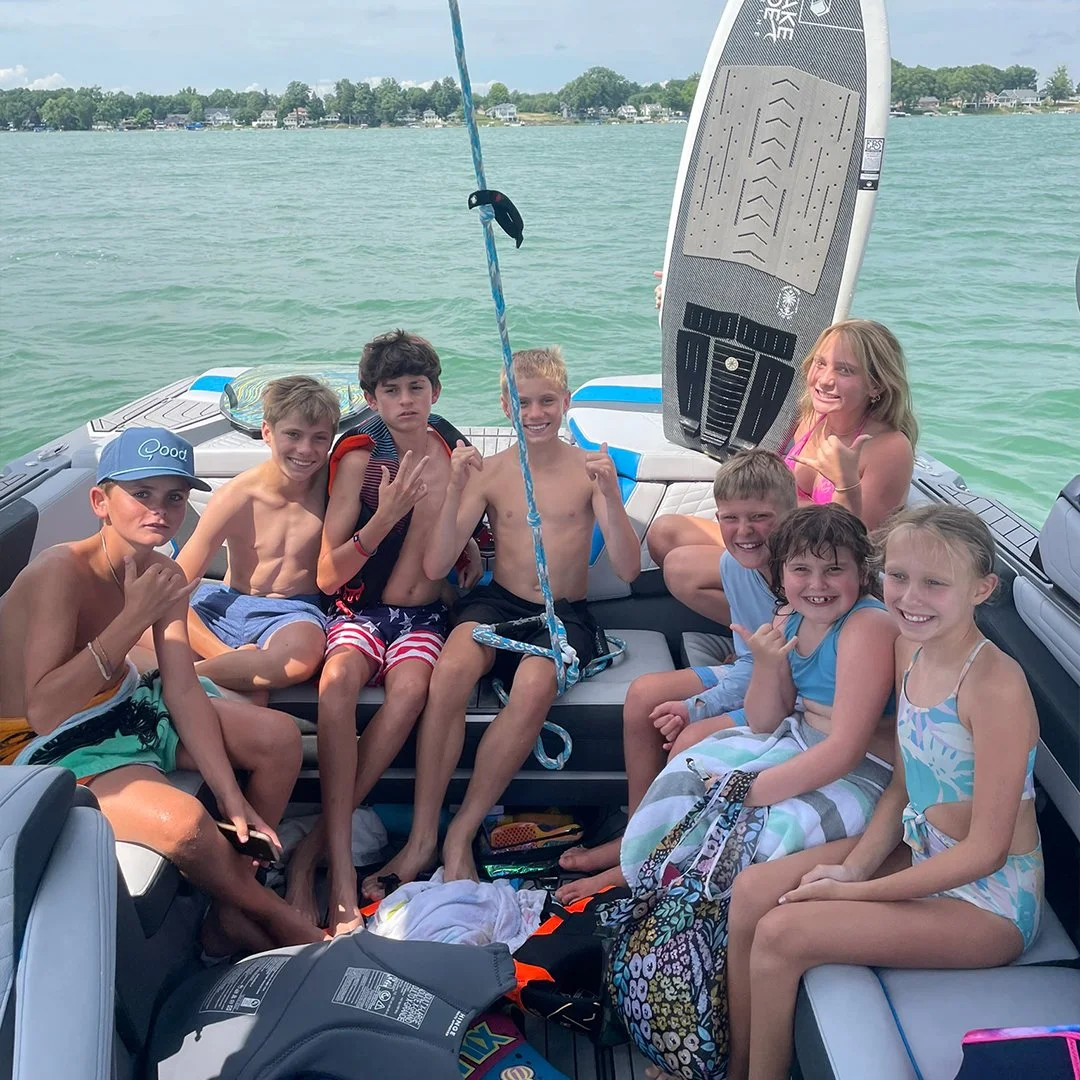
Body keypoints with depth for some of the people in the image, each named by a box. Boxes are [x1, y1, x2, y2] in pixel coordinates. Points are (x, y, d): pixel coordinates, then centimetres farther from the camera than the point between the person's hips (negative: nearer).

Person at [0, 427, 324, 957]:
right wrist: (133, 618, -33)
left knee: (280, 737, 0)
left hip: (123, 705, 8)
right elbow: (42, 710, -33)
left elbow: (183, 693, -6)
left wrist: (231, 796, -13)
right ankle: (285, 924, -2)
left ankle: (230, 912, 7)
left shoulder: (163, 575, -5)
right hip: (49, 747, -8)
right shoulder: (60, 572, -27)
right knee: (184, 819, -31)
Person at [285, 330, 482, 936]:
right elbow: (327, 577, -8)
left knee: (411, 687, -33)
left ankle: (313, 849, -25)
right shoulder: (359, 457, -4)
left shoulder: (454, 452, 7)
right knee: (338, 679, -36)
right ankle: (341, 863, -34)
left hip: (423, 615, 2)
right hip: (360, 610, -2)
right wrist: (384, 518, -20)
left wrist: (469, 541, 4)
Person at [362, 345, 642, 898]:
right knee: (451, 669, -33)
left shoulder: (589, 468, 2)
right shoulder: (489, 472, 4)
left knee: (534, 688, -34)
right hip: (498, 603, 1)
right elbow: (434, 567, -5)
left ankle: (461, 833, -18)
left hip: (564, 614, 0)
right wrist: (456, 490, -17)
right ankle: (421, 839, -21)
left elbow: (629, 569, -7)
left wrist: (610, 494, -22)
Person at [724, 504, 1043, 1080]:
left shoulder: (994, 686, -27)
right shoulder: (910, 648, -1)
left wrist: (857, 891, -18)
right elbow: (903, 787, 6)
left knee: (781, 933, -17)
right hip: (917, 852, 8)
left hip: (989, 899, -8)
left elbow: (985, 851, -23)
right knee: (752, 891, -2)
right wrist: (854, 866, -8)